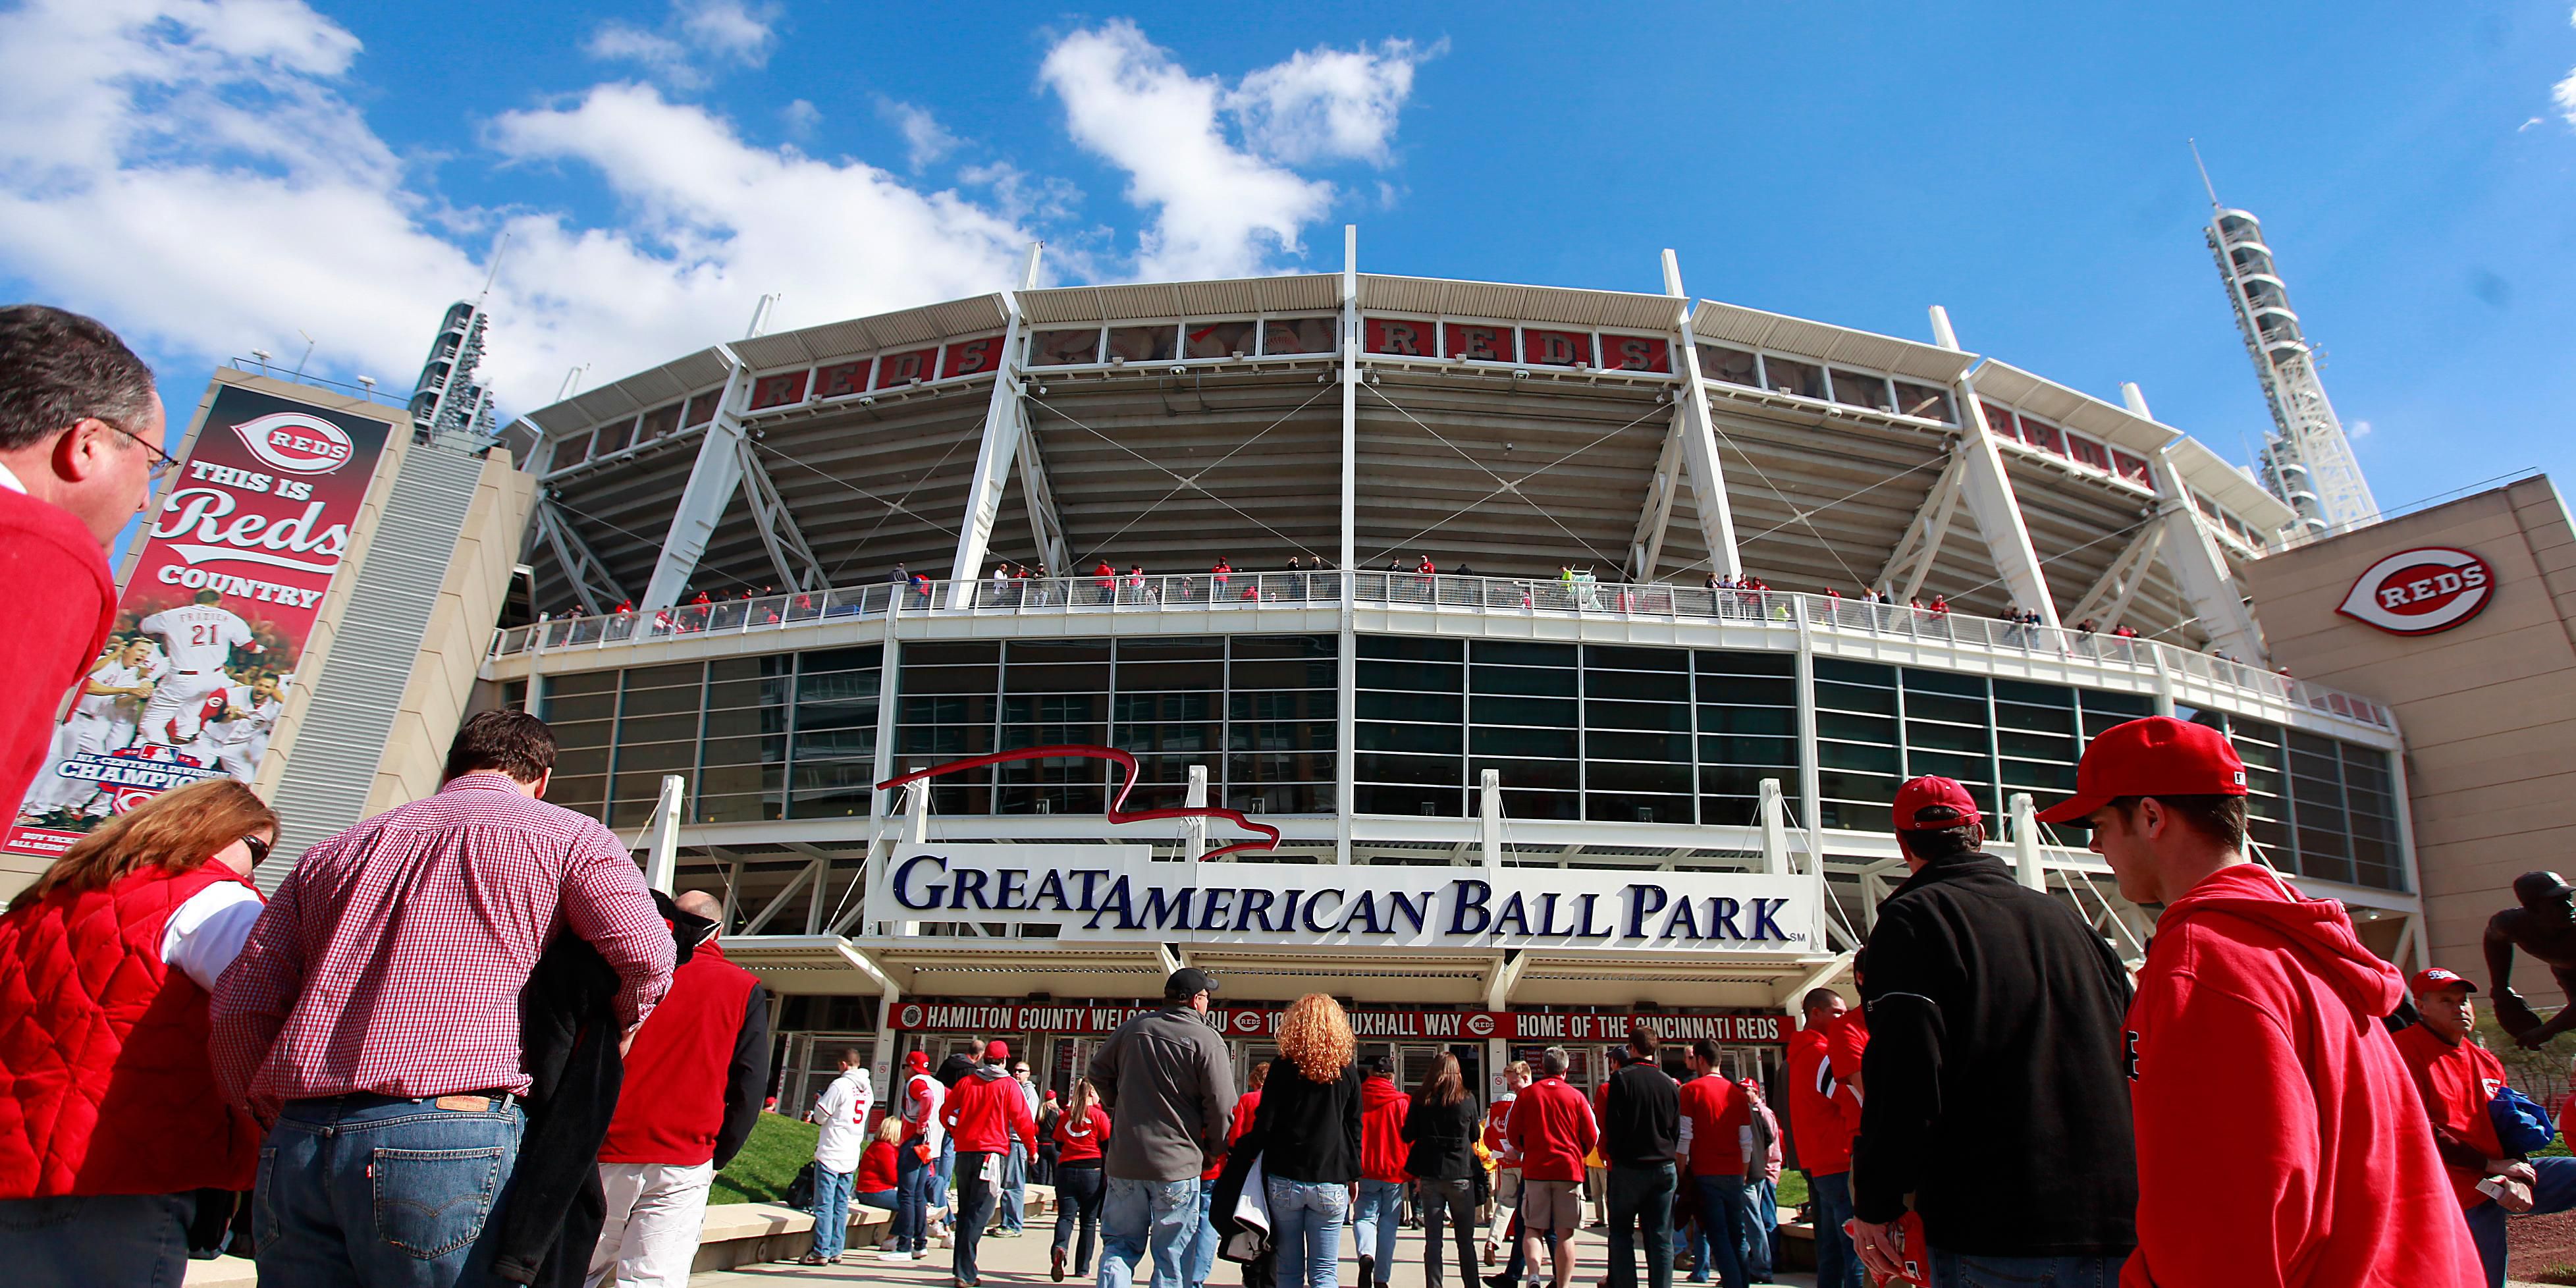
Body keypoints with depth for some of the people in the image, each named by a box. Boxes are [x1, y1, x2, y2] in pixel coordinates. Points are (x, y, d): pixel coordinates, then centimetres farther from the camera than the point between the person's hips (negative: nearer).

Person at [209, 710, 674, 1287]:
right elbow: (648, 957, -6)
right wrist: (613, 1029, 13)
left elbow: (239, 1007, 19)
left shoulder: (335, 850, 22)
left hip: (296, 1147, 5)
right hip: (451, 1136, -5)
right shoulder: (567, 835, 7)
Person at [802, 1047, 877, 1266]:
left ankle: (821, 1252, -1)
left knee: (824, 1204, -1)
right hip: (851, 1157, 7)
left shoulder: (840, 1085, -14)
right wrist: (814, 1115, 23)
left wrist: (820, 1101, 12)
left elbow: (821, 1117, -8)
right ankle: (836, 1250, 14)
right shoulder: (867, 1089, 9)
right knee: (841, 1204, 11)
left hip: (830, 1155, -7)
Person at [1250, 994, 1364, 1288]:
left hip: (1284, 1179, -1)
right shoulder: (1347, 1071, 3)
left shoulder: (1283, 1067, -2)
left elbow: (1264, 1124, -3)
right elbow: (1355, 1129, 7)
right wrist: (1353, 1175, 16)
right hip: (1331, 1183, 1)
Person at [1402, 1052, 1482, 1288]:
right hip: (1461, 1175, 0)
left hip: (1430, 1176, 1)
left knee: (1432, 1240, 5)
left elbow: (1408, 1136, 1)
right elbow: (1474, 1137, 9)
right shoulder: (1467, 1101, -4)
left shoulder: (1420, 1100, -3)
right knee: (1466, 1240, 10)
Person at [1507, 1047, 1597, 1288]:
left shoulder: (1526, 1094, 1)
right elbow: (1592, 1137, 2)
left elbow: (1512, 1133, 4)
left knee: (1532, 1228, 9)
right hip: (1569, 1169, 0)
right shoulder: (1576, 1097, -1)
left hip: (1535, 1169, 1)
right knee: (1565, 1233, 6)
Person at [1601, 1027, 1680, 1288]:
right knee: (1661, 1237, 6)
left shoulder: (1622, 1078, -9)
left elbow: (1612, 1125, -10)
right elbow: (1677, 1129, 11)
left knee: (1621, 1231, 6)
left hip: (1629, 1167, -3)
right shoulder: (1669, 1083, 4)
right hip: (1663, 1168, 4)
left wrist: (1614, 1155, 5)